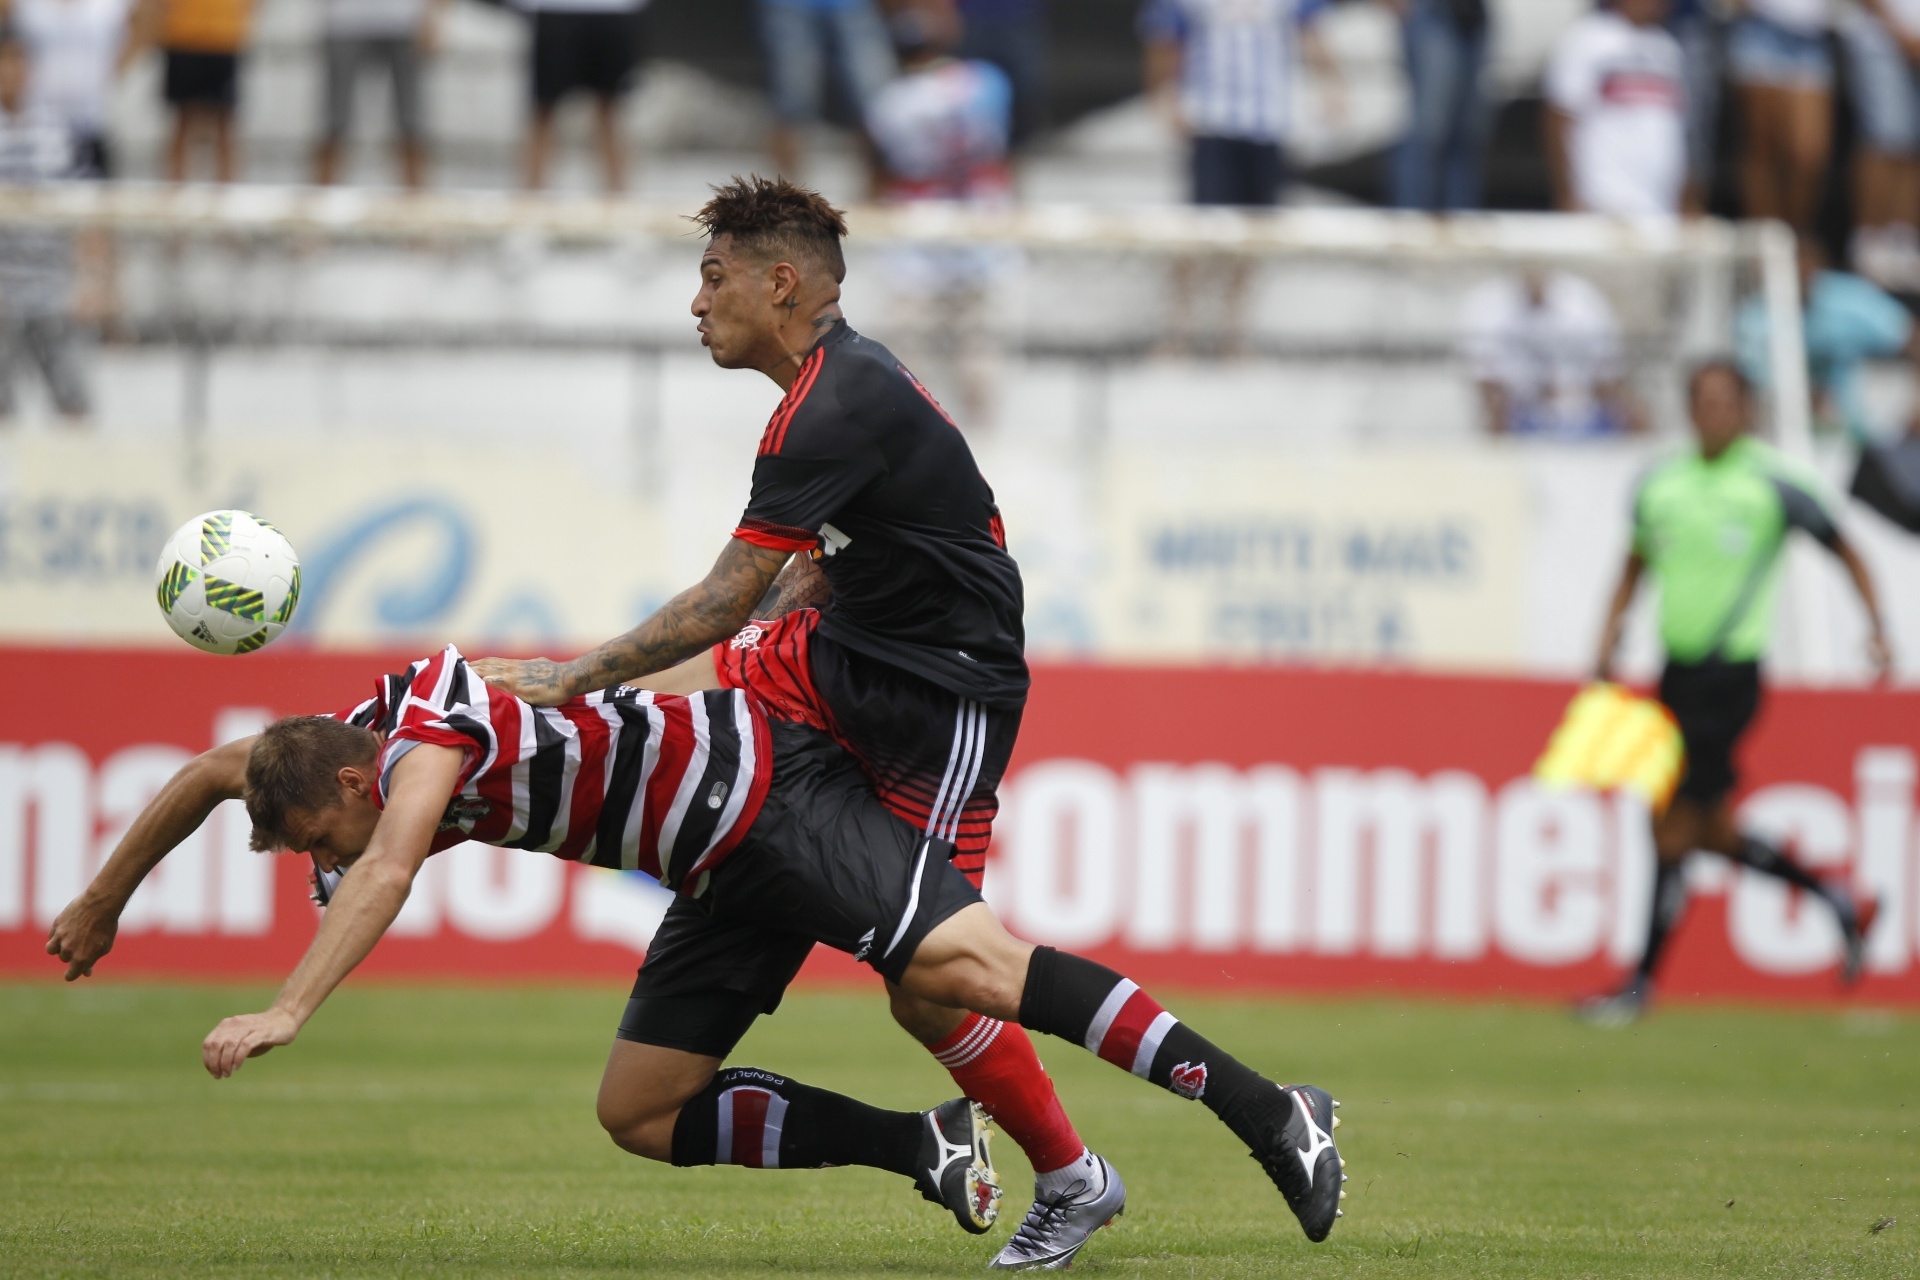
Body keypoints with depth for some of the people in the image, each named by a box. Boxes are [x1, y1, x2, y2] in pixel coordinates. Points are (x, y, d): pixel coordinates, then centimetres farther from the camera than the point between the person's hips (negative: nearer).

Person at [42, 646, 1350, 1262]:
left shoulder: (427, 720, -19)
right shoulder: (336, 748, 9)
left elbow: (387, 874, -34)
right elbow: (214, 772, 27)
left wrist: (286, 1011, -40)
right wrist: (105, 900, 34)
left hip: (774, 797, -10)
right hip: (732, 874, 10)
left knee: (967, 965, -28)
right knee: (641, 1111, 5)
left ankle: (1266, 1109, -32)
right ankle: (926, 1148, 1)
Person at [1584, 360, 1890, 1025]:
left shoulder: (1776, 483, -7)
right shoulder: (1659, 483, 8)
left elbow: (1847, 553, 2)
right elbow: (1635, 565, 21)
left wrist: (1877, 632, -8)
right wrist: (1608, 643, 10)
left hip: (1731, 671, -6)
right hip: (1677, 669, 6)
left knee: (1674, 826, -8)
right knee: (1710, 833, 10)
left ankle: (1642, 982, 0)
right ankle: (1841, 903, 28)